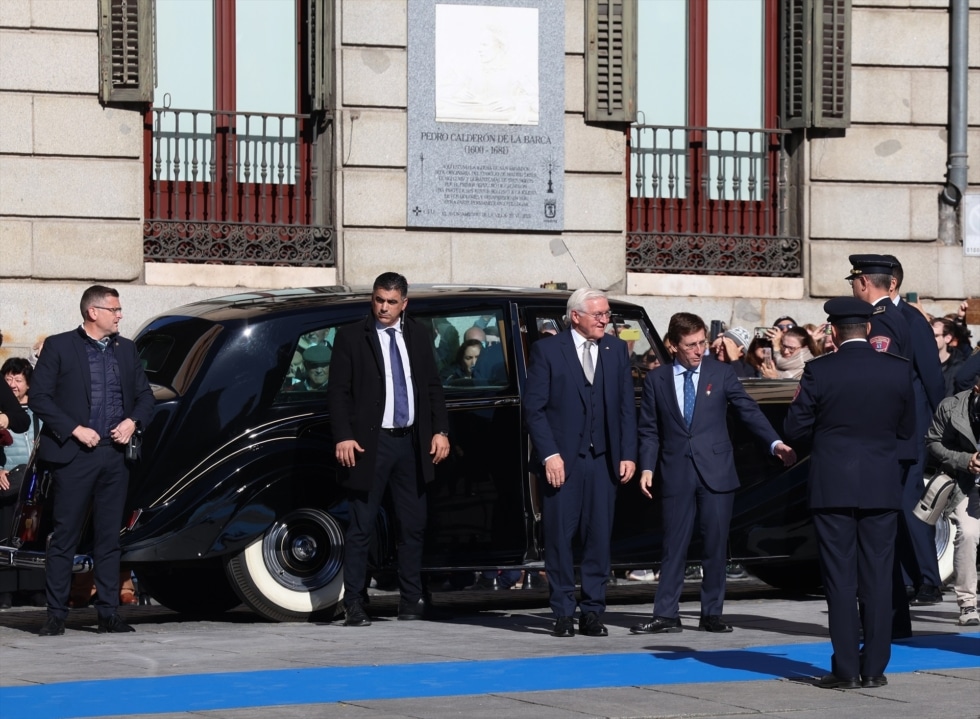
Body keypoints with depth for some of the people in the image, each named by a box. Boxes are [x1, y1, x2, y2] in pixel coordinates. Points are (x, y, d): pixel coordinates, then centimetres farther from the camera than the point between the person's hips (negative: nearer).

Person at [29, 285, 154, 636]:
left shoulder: (126, 349, 14)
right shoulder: (58, 346, -1)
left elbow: (144, 394, 17)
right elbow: (39, 397, -5)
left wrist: (133, 421, -3)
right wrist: (75, 430, -13)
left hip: (115, 455, 5)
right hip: (74, 455, -5)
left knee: (110, 538, 6)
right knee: (64, 537, -2)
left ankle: (108, 614, 10)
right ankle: (56, 615, 2)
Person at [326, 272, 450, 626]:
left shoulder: (418, 336, 10)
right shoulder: (351, 337, -1)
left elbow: (433, 386, 14)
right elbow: (337, 391, -4)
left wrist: (440, 430, 4)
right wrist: (343, 437, -14)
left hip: (412, 442, 4)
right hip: (370, 444, -4)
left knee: (413, 526, 8)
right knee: (361, 528, -2)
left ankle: (411, 601, 16)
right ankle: (354, 604, 1)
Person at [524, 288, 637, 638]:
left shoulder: (617, 350, 10)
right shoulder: (547, 350, -1)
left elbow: (627, 407, 10)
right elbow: (534, 408, -4)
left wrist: (628, 454, 1)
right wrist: (549, 455, -12)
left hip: (603, 460, 3)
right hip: (562, 460, -3)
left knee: (599, 538, 3)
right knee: (559, 537, 1)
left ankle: (592, 611, 9)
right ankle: (563, 613, 8)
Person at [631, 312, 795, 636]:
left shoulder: (721, 373, 4)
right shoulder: (656, 380, 6)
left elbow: (749, 411, 0)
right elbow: (649, 430, 8)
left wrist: (775, 443, -13)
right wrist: (647, 467, -4)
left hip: (716, 472, 0)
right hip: (676, 473, 0)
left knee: (716, 545, 3)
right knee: (674, 545, 1)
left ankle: (712, 614, 10)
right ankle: (666, 615, 4)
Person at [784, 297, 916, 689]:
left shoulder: (819, 371, -9)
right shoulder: (899, 370, -2)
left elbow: (795, 430, -5)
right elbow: (907, 428, 7)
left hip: (833, 487, -2)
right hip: (882, 488, 2)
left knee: (840, 579, 2)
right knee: (877, 579, 7)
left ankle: (846, 669, 1)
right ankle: (874, 669, 7)